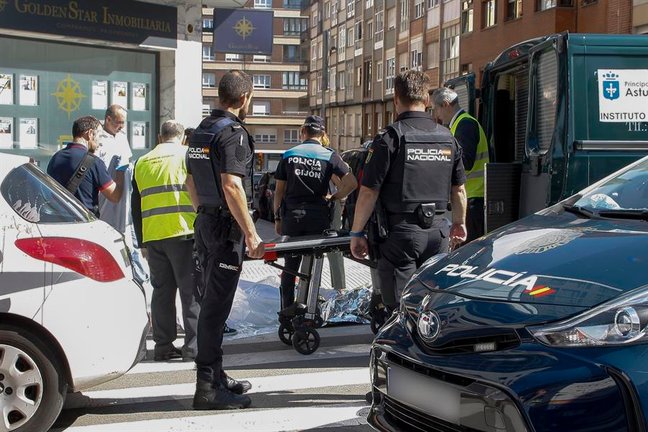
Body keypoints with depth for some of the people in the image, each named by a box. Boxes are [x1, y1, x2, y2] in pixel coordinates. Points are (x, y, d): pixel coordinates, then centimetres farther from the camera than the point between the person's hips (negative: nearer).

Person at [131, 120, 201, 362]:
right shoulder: (187, 155, 3)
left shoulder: (142, 163, 17)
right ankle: (192, 347, -3)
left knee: (162, 290, 11)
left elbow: (135, 206, 19)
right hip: (183, 233, -4)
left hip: (152, 235, 4)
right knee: (191, 291, -1)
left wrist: (142, 241, 23)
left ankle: (163, 346, 12)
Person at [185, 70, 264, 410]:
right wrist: (251, 233, -22)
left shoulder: (201, 130, 14)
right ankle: (207, 387, -4)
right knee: (216, 305, -7)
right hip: (227, 227, -10)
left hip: (206, 221, 10)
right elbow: (232, 185, -24)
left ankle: (216, 376, 26)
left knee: (212, 301, 16)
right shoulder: (233, 132, -16)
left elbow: (191, 181, 20)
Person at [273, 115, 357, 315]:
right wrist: (333, 198, 1)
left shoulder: (288, 155, 4)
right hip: (318, 216, -1)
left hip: (291, 216, 1)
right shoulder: (330, 156, 0)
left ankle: (287, 309, 13)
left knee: (290, 264, 11)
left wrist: (277, 218, 11)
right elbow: (351, 182, -12)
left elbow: (279, 190, 5)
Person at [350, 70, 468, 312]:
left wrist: (356, 233, -2)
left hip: (401, 231, -5)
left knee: (399, 307, 0)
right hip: (438, 231, 5)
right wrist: (460, 223, 30)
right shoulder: (447, 138, 7)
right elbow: (458, 189, 15)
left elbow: (369, 192, -11)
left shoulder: (390, 138, -10)